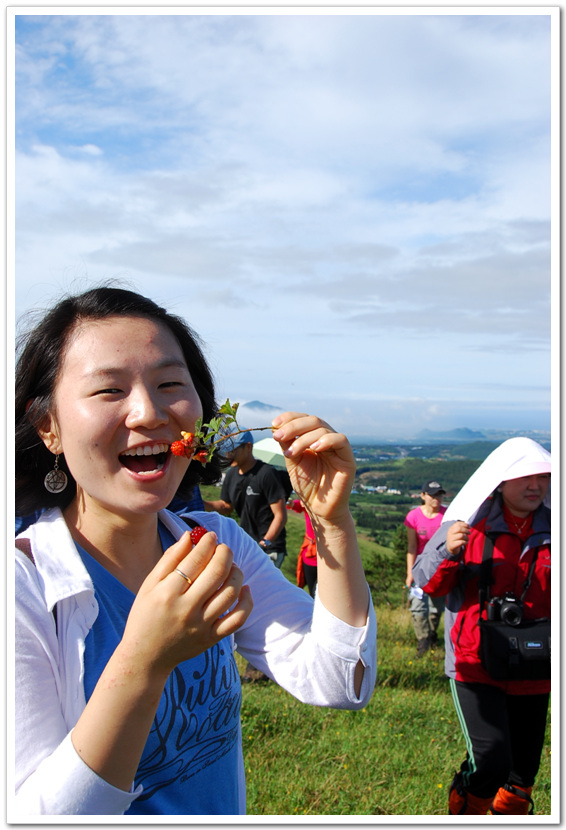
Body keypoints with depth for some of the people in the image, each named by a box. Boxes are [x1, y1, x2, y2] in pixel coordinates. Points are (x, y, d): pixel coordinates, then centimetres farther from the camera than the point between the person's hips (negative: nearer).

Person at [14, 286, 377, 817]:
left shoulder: (219, 543, -9)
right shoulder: (22, 584, -25)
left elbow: (337, 686, -15)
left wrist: (332, 520, -24)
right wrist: (144, 661, -41)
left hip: (228, 809, 5)